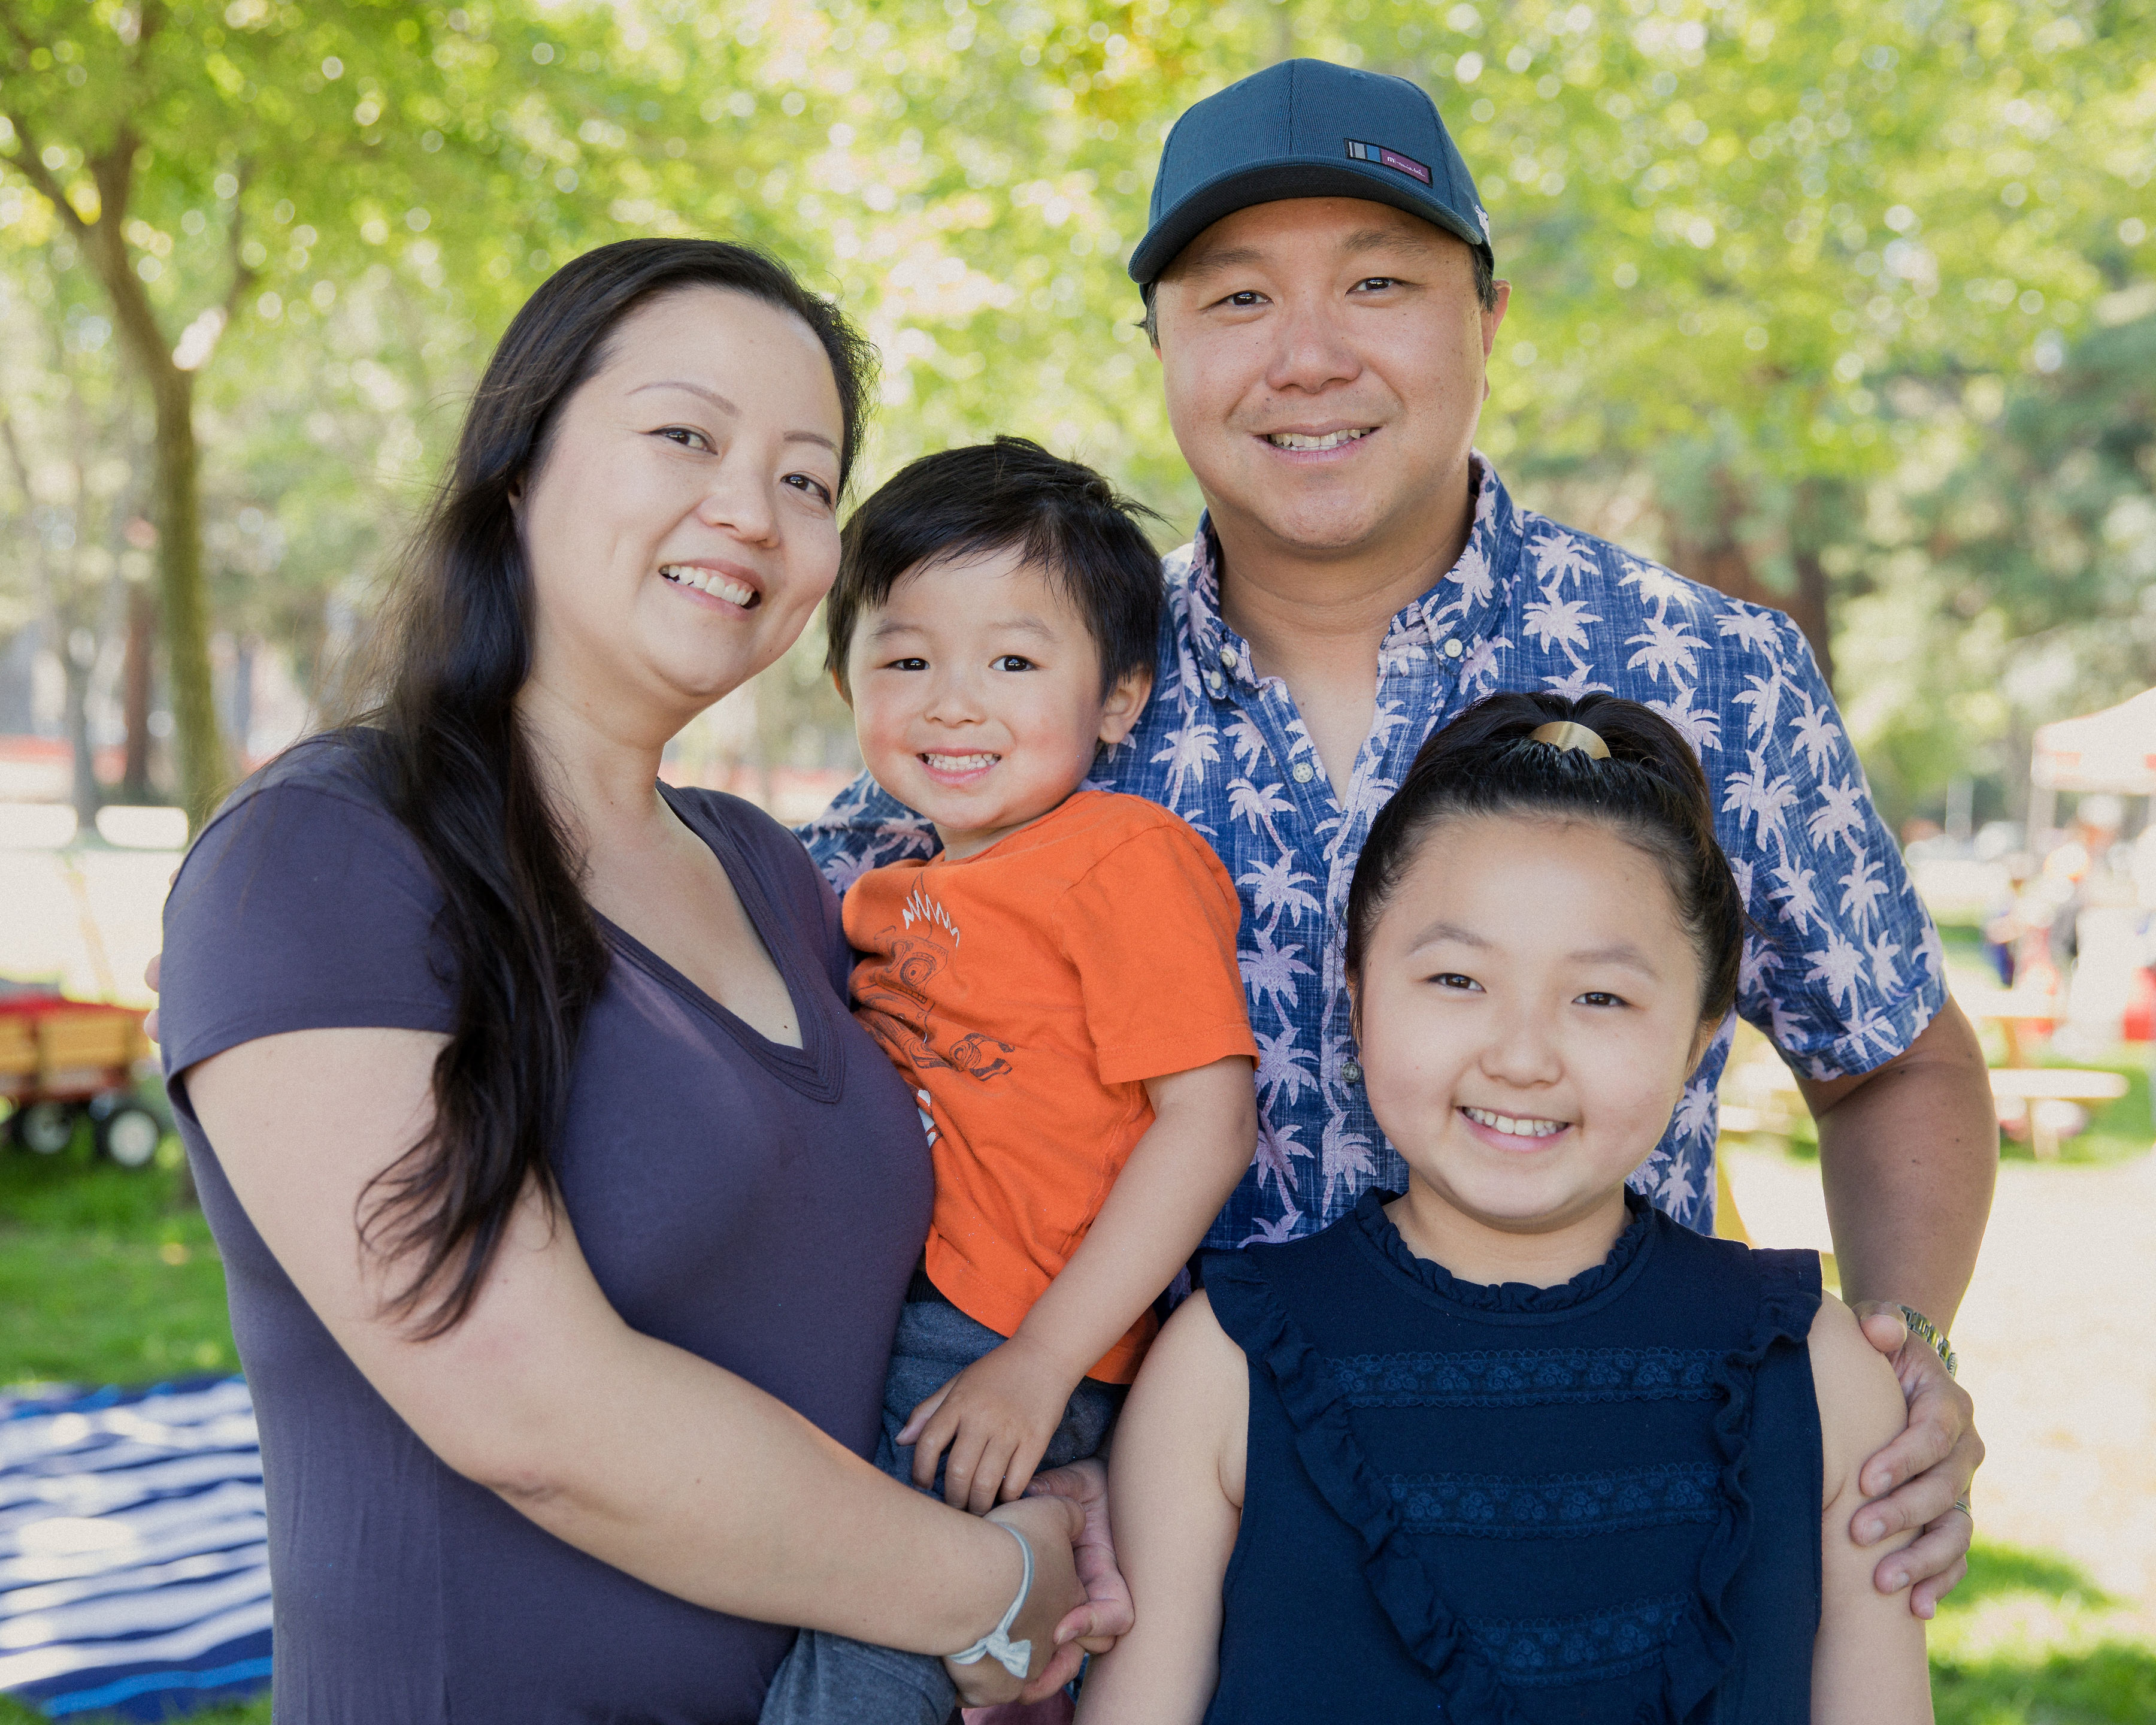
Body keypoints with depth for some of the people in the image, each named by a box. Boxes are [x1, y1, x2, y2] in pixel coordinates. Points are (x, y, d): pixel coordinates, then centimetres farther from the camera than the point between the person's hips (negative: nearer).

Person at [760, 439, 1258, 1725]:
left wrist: (1042, 1362, -18)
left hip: (1002, 1353, -8)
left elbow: (1209, 1120, -15)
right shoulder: (893, 893, 15)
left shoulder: (1124, 858, -9)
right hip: (877, 1324, 8)